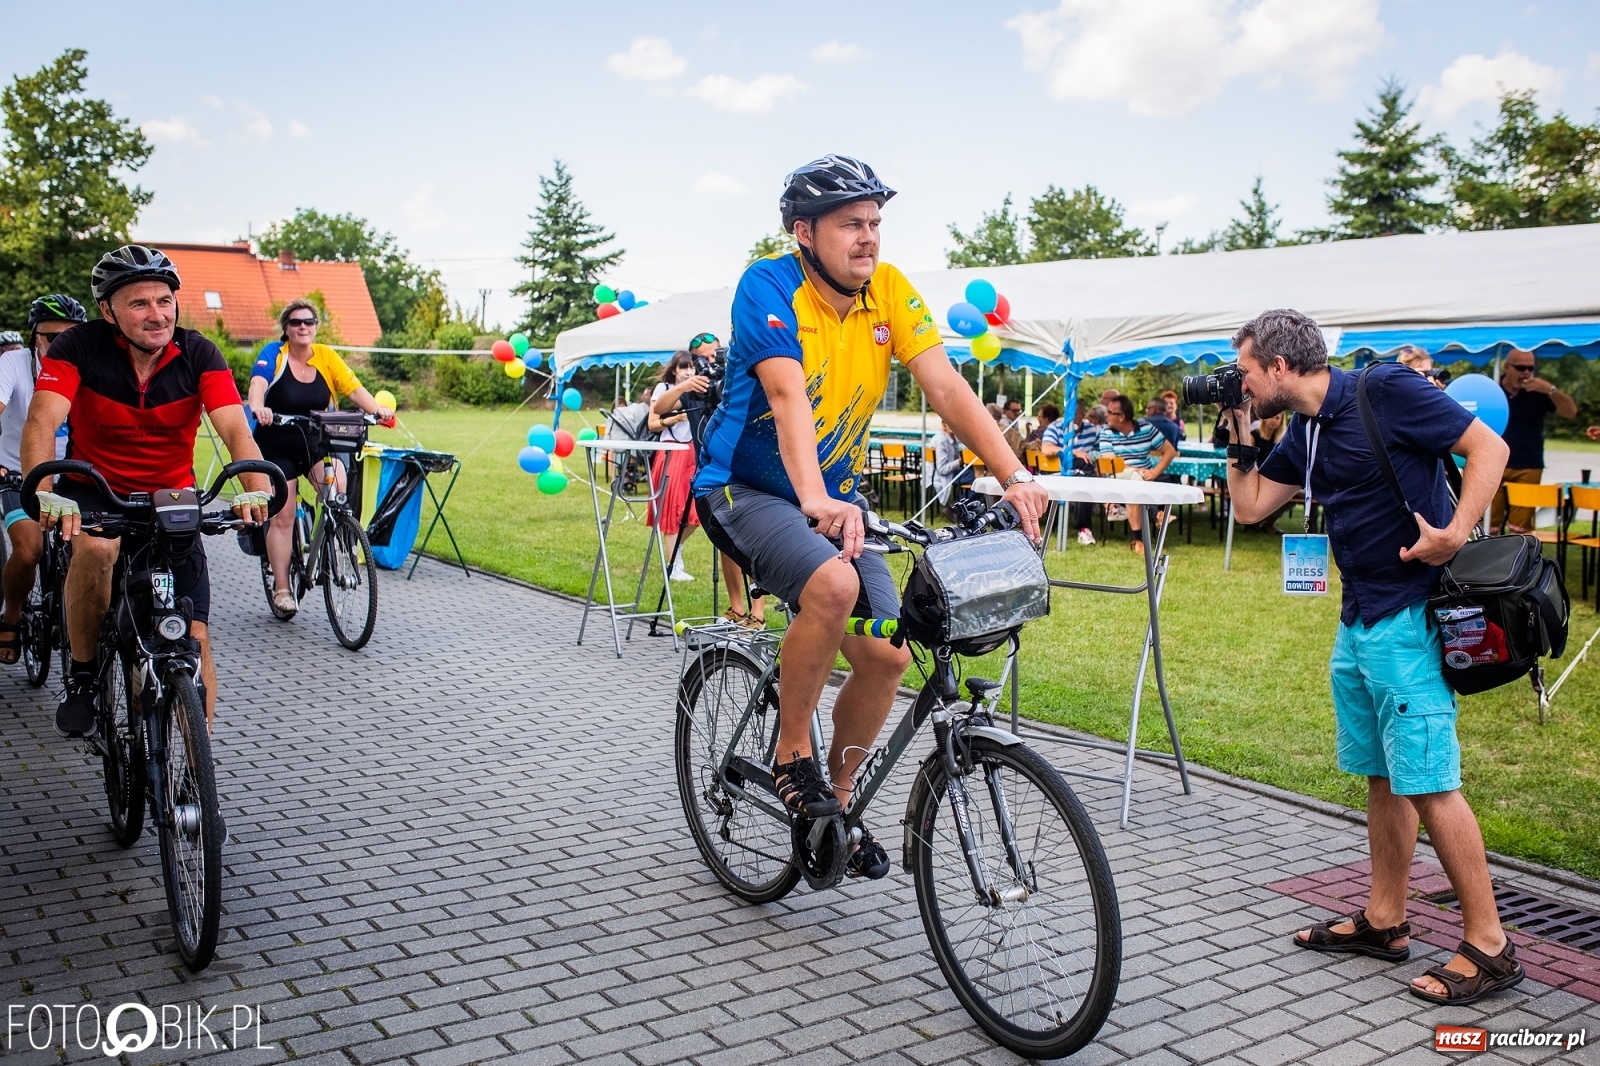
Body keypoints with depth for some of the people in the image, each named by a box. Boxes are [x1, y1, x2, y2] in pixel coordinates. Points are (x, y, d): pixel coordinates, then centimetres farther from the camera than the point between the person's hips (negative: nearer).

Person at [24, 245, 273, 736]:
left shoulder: (199, 355, -13)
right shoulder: (81, 346, -15)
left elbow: (235, 430, -24)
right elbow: (42, 420, -28)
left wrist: (257, 489, -45)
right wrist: (44, 493, -48)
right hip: (94, 491, -1)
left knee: (194, 639, -8)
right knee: (96, 547, -36)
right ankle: (82, 677, -12)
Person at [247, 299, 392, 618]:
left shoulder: (326, 356, -3)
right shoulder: (274, 355, -11)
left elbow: (353, 387, -12)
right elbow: (258, 383, -28)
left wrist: (377, 409, -30)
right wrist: (258, 407, -50)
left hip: (316, 443, 2)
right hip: (277, 447, -2)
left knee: (338, 487, -25)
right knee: (283, 515, -3)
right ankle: (281, 588, 7)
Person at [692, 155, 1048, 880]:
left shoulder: (891, 291, -4)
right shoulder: (768, 285, -17)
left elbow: (946, 388, -12)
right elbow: (787, 396, -32)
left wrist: (1014, 477, -25)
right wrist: (816, 501, -47)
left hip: (836, 498, 6)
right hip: (746, 489, -5)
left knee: (887, 656, -6)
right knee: (834, 583, -34)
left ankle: (839, 798, 19)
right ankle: (792, 753, -11)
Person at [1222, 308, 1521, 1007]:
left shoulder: (1386, 392, -11)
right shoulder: (1303, 436, 13)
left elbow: (1488, 446, -11)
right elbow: (1250, 506, 19)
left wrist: (1455, 533, -21)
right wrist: (1239, 439, 10)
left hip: (1412, 616, -9)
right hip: (1357, 621, 9)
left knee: (1427, 781, -7)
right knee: (1381, 777, 15)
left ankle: (1488, 944, 5)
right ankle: (1384, 922, 25)